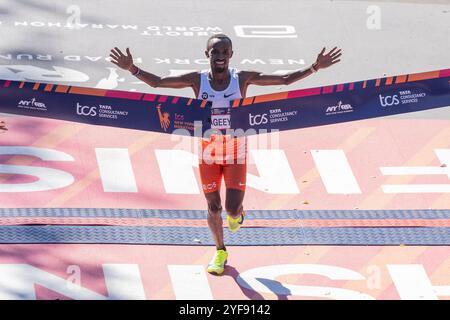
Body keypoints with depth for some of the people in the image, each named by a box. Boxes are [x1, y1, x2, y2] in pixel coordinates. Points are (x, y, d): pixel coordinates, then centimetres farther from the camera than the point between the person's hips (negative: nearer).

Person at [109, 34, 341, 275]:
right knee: (213, 207, 8)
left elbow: (285, 80, -9)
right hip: (208, 151, 1)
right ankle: (220, 252, 32)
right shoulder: (197, 80, -8)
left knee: (232, 210, -7)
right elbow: (157, 82, -6)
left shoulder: (242, 79, -10)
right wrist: (132, 69, -20)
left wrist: (315, 67, -18)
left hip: (236, 152, -1)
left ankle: (237, 212, 32)